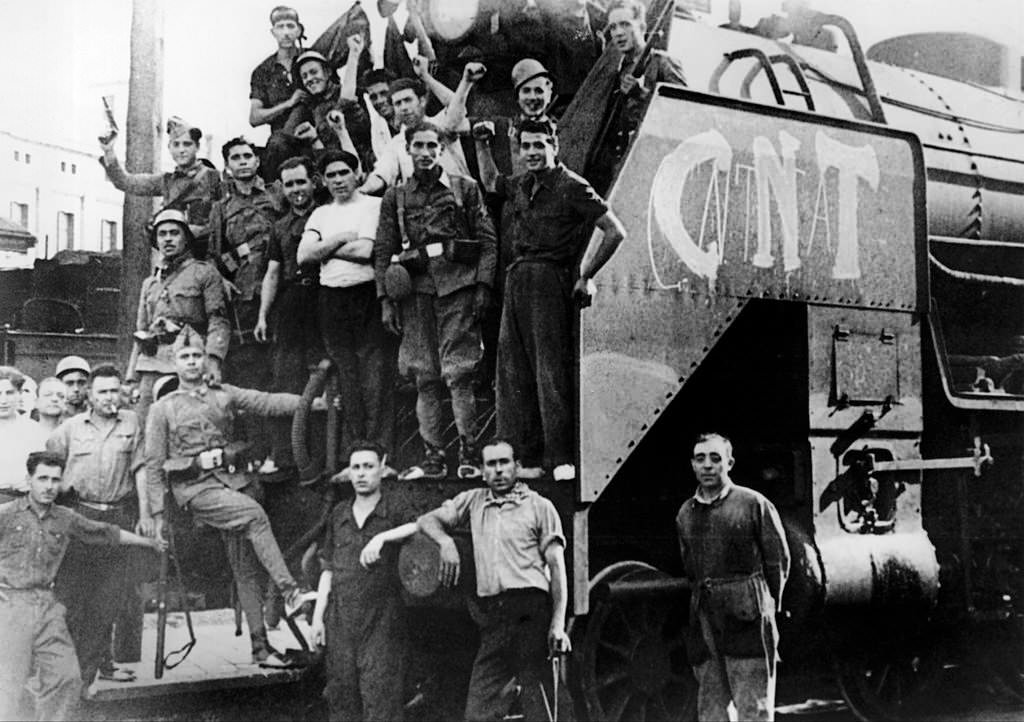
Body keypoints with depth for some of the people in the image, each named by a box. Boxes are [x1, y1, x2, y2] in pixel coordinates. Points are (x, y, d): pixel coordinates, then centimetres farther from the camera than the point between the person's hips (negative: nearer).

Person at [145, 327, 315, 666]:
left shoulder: (224, 395, 14)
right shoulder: (163, 409, 7)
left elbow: (267, 402, 1)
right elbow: (153, 464, 6)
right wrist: (157, 513, -1)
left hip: (234, 480, 4)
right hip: (197, 488, -3)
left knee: (245, 565, 1)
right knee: (254, 514, -29)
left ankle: (260, 645, 3)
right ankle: (289, 592, -31)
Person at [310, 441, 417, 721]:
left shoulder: (394, 507, 0)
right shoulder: (339, 514, 13)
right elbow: (328, 570, 16)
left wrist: (383, 537, -26)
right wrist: (318, 616, 11)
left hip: (381, 618, -4)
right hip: (341, 619, 4)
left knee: (381, 697, -5)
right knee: (341, 695, 6)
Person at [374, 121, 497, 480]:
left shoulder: (465, 188, 9)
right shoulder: (395, 197, 13)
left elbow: (488, 241, 5)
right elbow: (383, 252, 11)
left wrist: (483, 286, -5)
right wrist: (386, 299, 3)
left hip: (458, 287, -2)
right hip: (415, 289, 3)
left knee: (459, 373, -7)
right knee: (425, 377, 4)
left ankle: (469, 453, 0)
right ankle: (432, 457, 9)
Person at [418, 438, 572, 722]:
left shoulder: (539, 506, 8)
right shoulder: (473, 501, 19)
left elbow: (557, 566, 3)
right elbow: (427, 520, 21)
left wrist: (558, 624, -9)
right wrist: (446, 542, -3)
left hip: (531, 611, -4)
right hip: (491, 616, 4)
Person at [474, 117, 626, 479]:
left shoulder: (571, 186, -4)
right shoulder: (519, 185, 16)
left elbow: (614, 231, -6)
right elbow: (490, 182, 40)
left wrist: (585, 276, -6)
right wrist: (481, 145, 28)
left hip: (549, 280, -7)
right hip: (515, 282, 7)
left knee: (551, 369, -10)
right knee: (512, 371, 5)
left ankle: (561, 459, -8)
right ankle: (527, 457, 10)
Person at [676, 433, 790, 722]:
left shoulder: (753, 504, -2)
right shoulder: (685, 513, 12)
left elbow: (778, 561, 2)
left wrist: (764, 606, 4)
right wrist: (705, 597, 10)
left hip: (745, 622, -5)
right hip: (704, 624, 5)